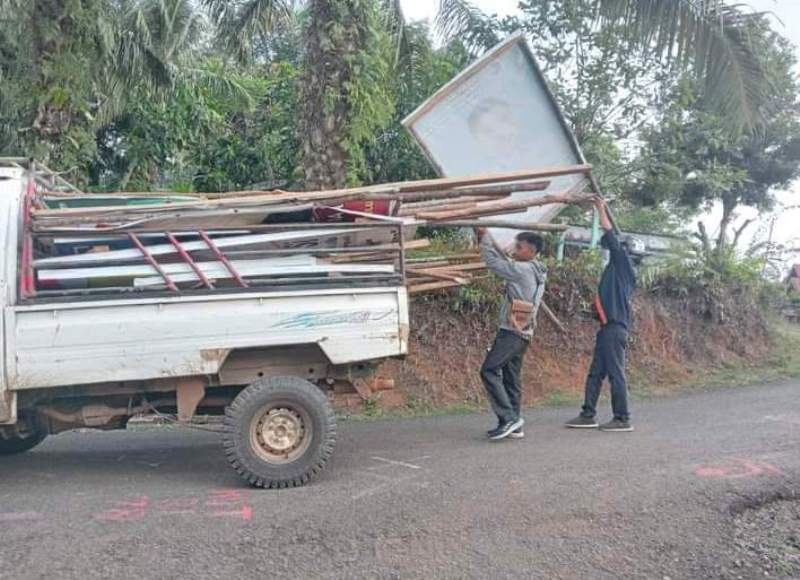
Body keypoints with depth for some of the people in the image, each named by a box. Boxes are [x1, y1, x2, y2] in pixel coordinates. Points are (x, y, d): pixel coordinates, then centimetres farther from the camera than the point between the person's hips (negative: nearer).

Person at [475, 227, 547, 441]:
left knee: (489, 371, -10)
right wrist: (488, 239, 21)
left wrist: (485, 237, 2)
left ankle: (509, 417, -12)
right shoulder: (535, 271, 15)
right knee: (512, 377, 10)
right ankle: (514, 425, 12)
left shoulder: (523, 270, -13)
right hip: (522, 333, 10)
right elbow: (505, 262, 24)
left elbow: (494, 262, -10)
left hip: (511, 331, -10)